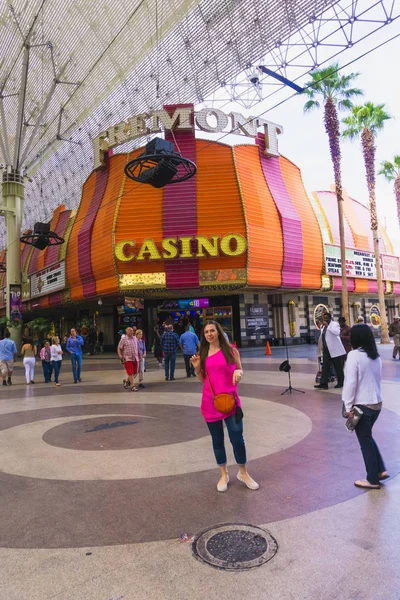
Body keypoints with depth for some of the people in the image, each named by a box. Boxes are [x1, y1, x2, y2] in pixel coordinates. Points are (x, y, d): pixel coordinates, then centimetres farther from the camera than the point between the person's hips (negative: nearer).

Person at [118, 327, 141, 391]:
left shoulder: (135, 338, 11)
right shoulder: (123, 339, -2)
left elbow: (138, 348, 18)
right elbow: (119, 348, -2)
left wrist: (139, 356, 16)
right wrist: (120, 355, -17)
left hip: (135, 358, 5)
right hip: (127, 358, -5)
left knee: (135, 372, 9)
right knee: (130, 373, -6)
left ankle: (127, 381, 32)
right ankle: (132, 386, 3)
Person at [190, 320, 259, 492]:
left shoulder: (230, 350, -3)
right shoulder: (202, 354, 4)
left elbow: (239, 370, 3)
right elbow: (202, 379, 9)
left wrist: (238, 372, -19)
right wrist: (197, 368, -10)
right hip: (210, 402, 2)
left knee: (237, 438, 1)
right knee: (217, 439, 12)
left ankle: (243, 473, 26)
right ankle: (224, 474, 31)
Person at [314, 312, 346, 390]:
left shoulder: (335, 324, -8)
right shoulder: (322, 326, 15)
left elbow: (337, 332, -29)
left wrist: (327, 326, -28)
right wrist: (323, 346, 20)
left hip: (335, 349, -7)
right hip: (326, 349, 7)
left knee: (338, 367, 3)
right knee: (325, 366, 0)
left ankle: (340, 382, 16)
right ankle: (323, 383, -2)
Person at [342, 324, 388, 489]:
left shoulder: (354, 355, -17)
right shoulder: (376, 356, 4)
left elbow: (351, 382, -17)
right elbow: (378, 379, 11)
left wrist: (348, 406, -10)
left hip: (362, 405, -7)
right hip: (377, 403, 7)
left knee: (365, 441, 8)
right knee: (367, 437, 25)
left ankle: (372, 480, 20)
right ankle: (380, 470, 27)